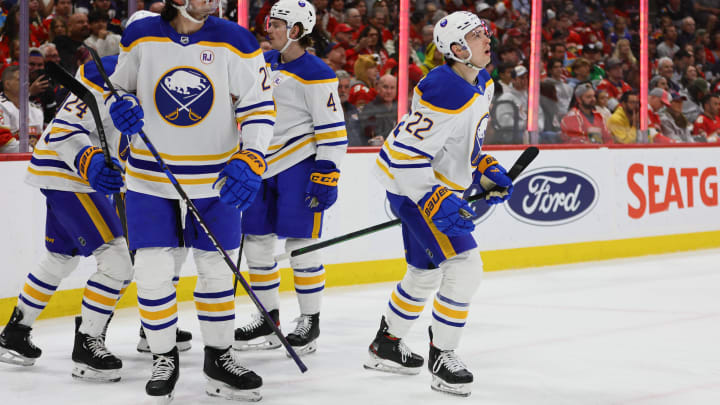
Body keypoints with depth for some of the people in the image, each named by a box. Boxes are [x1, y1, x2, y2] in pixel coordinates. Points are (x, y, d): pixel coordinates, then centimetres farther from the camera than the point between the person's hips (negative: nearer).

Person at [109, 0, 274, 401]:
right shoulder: (140, 37, -5)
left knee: (217, 268, 9)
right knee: (153, 272, -2)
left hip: (216, 177, 0)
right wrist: (122, 108, -13)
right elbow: (121, 86, 11)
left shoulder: (235, 42, -9)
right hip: (150, 176, 0)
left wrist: (250, 161, -19)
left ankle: (219, 357, 24)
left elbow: (259, 105, -7)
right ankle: (164, 357, 17)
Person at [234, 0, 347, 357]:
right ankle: (269, 319, 19)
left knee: (300, 244, -5)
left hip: (299, 166, -8)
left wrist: (326, 177, -18)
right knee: (256, 243, 8)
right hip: (262, 166, 8)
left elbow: (333, 130, -14)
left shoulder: (315, 74, -13)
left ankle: (310, 322, 6)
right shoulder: (265, 62, 11)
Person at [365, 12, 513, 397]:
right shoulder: (445, 93, -28)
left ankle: (385, 347, 38)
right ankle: (441, 358, -5)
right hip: (413, 187, -11)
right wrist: (437, 203, -33)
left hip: (438, 186, 11)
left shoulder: (482, 82, 4)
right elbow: (405, 154, -29)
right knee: (464, 263, -16)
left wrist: (485, 169, 8)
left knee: (426, 271, 21)